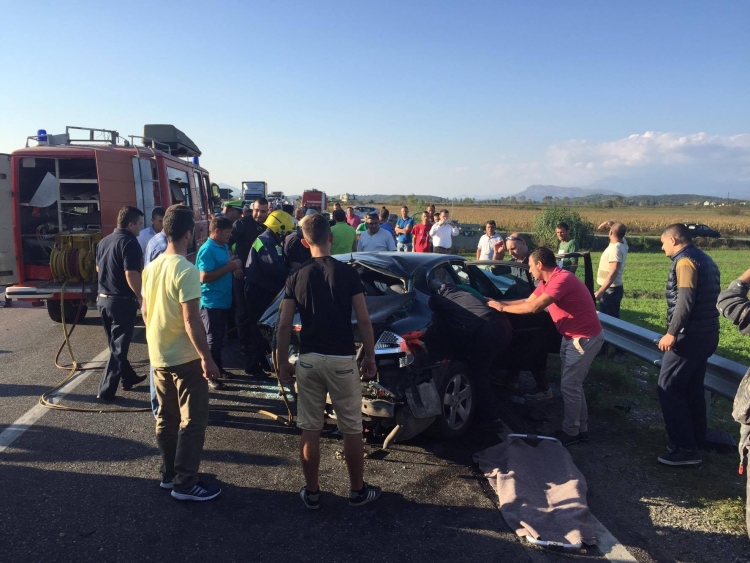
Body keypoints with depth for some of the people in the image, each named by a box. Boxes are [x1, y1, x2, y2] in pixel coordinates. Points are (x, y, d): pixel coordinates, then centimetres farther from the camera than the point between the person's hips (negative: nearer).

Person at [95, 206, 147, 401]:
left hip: (103, 298, 9)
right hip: (122, 301, -9)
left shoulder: (104, 241, 11)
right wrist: (142, 298, -18)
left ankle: (128, 377, 34)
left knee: (115, 344, 19)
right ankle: (106, 390, 2)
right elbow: (131, 275, -25)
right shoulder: (129, 242, -16)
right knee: (119, 346, 0)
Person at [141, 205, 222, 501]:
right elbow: (191, 320, -24)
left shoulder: (152, 267, 6)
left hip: (159, 355, 9)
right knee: (193, 420, 1)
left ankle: (169, 474, 28)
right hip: (185, 357, -8)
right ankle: (185, 483, 7)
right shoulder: (186, 271, -20)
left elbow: (145, 311, 14)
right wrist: (206, 357, -19)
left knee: (166, 417, 17)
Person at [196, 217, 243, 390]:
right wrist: (228, 267, -22)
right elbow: (204, 277, -25)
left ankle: (218, 368, 32)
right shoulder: (207, 250, -18)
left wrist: (233, 266, -1)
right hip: (211, 302, -9)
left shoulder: (223, 247, 9)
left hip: (222, 301, 9)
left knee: (219, 337, 18)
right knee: (212, 338, -1)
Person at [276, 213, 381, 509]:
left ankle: (311, 492, 24)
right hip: (342, 360, -2)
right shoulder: (348, 273, -6)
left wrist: (283, 363, 10)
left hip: (308, 360, 2)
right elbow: (364, 321, -7)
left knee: (310, 430, 12)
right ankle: (357, 491, 25)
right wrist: (370, 357, 3)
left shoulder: (296, 277, 0)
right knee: (352, 430, 12)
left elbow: (284, 325, 0)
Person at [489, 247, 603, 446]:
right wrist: (499, 302, 5)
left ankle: (570, 432, 11)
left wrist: (504, 308, -20)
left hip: (585, 338, -10)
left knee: (569, 386, -3)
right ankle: (581, 428, 27)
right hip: (571, 337, 10)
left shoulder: (562, 279, -26)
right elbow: (528, 301, 12)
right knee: (572, 384, 16)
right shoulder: (547, 281, 6)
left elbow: (535, 307, -31)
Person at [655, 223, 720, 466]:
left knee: (668, 388, -5)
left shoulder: (685, 261, -14)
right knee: (692, 388, 18)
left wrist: (672, 333, -23)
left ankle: (685, 448, -3)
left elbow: (685, 301, -24)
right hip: (707, 333, 10)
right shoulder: (705, 259, 16)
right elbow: (708, 297, 19)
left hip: (690, 335, -10)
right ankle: (697, 438, 28)